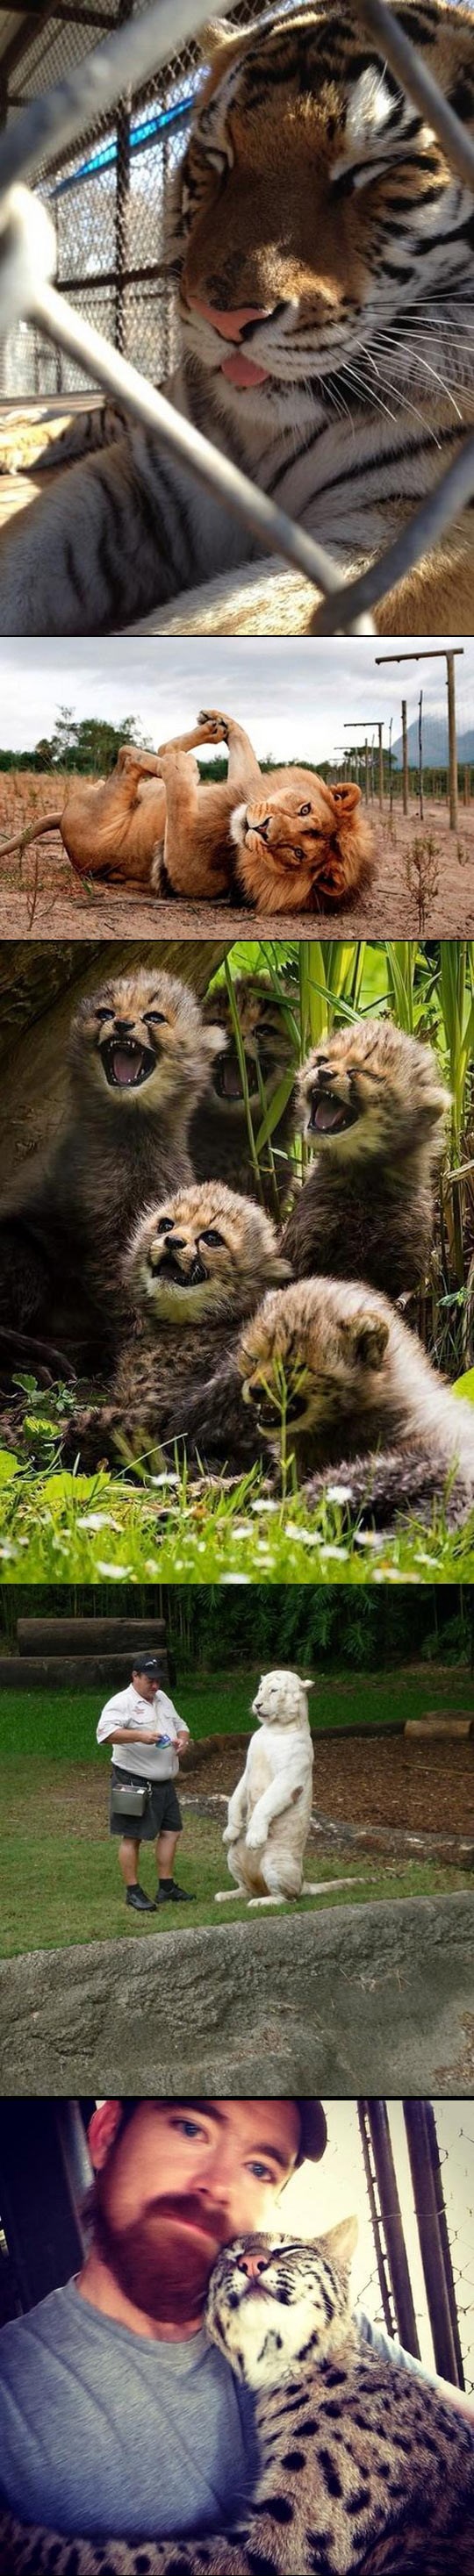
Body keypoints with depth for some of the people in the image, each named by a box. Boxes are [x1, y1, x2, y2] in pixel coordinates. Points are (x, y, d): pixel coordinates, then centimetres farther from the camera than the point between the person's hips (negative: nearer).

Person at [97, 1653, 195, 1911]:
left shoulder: (162, 1699, 14)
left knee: (170, 1831, 9)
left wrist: (183, 1739, 0)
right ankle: (133, 1892, 6)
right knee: (132, 1837, -1)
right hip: (134, 1783, -8)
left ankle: (166, 1887, 18)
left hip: (164, 1783, 8)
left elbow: (180, 1725, 23)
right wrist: (140, 1736, -33)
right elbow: (105, 1732, -26)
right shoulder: (121, 1703, -12)